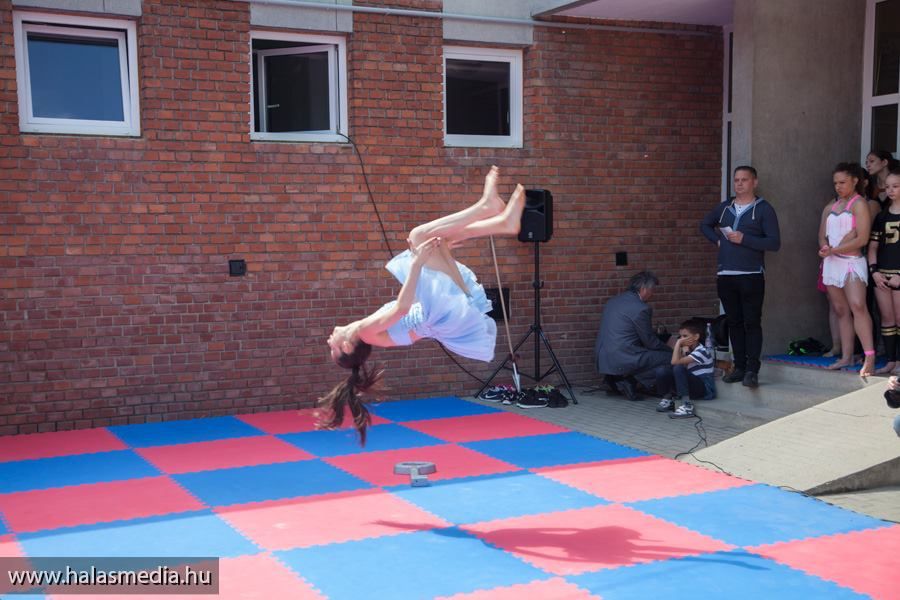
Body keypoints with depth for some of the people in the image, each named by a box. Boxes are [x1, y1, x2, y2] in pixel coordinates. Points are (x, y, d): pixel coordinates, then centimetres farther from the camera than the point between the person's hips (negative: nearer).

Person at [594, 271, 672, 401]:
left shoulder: (613, 301, 13)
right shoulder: (641, 308, -13)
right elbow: (650, 342, -5)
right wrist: (671, 350, 13)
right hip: (622, 360, -9)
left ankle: (619, 380, 12)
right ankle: (626, 380, -2)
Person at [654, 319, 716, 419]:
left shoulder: (701, 351, -16)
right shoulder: (688, 350, 12)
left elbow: (675, 362, -26)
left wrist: (678, 343, -17)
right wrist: (684, 351, -14)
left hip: (705, 389, -7)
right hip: (692, 386, 7)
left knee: (678, 368, -32)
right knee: (661, 370, -13)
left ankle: (687, 405, -33)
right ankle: (668, 399, 8)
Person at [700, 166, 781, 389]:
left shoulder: (763, 209, -2)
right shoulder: (725, 207, 13)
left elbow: (774, 243, -8)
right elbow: (705, 225, 29)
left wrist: (744, 239, -16)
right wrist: (718, 239, 10)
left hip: (751, 276, -5)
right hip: (725, 276, 5)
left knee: (752, 323, -5)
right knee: (734, 322, 8)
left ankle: (752, 370, -4)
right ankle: (739, 367, 15)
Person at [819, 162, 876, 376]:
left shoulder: (859, 204, -4)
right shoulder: (830, 208, 17)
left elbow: (862, 238, -12)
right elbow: (822, 236, 15)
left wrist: (833, 250, -14)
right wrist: (825, 247, -8)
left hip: (852, 261, -7)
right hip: (831, 263, 7)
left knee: (857, 305, -20)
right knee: (841, 310, 7)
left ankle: (869, 357, -25)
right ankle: (846, 356, 10)